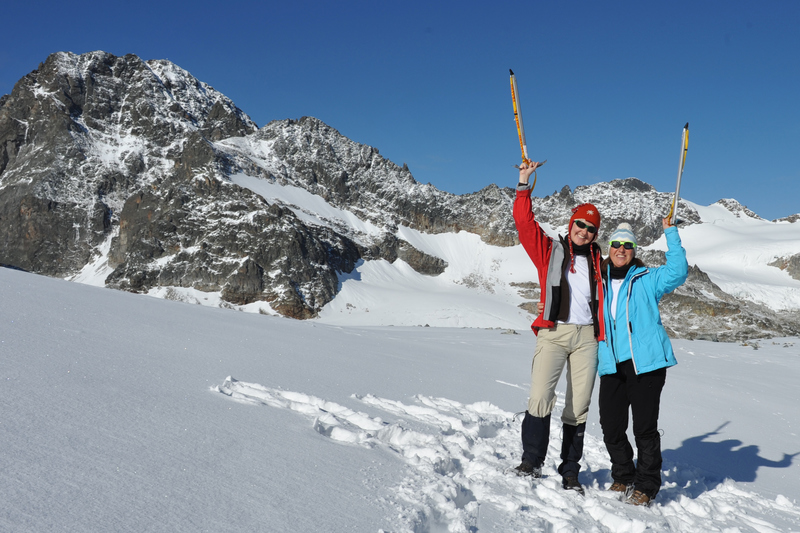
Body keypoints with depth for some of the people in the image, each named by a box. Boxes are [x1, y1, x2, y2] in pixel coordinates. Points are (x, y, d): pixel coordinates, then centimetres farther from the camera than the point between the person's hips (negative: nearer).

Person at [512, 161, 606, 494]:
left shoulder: (597, 260, 21)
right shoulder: (550, 250, 13)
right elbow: (524, 223, 4)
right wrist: (524, 185, 2)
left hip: (586, 336, 3)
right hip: (553, 332, -3)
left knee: (579, 406, 3)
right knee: (541, 397, -18)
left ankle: (570, 473, 11)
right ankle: (531, 461, -3)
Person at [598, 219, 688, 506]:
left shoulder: (647, 279, 4)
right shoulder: (600, 283, 15)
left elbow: (678, 272, -13)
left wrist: (671, 234, -13)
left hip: (646, 364, -4)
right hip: (612, 366, 4)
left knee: (645, 428, -1)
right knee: (611, 427, 6)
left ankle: (646, 487, 13)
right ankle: (623, 479, 27)